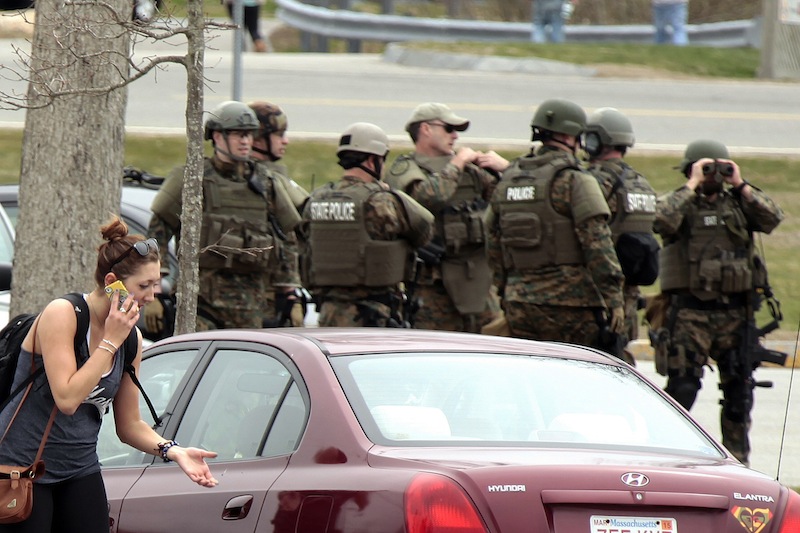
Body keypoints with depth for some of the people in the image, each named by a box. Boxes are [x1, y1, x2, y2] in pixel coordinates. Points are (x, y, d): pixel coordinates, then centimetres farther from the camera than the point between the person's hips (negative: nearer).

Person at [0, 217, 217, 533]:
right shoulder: (61, 315, -14)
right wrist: (110, 342, -19)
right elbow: (67, 398, -25)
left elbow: (129, 425, 11)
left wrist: (173, 451, -7)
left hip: (80, 471, 6)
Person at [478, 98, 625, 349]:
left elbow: (494, 243, 17)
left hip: (520, 306, 6)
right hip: (567, 304, -6)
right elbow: (598, 245, -13)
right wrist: (614, 300, -11)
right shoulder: (574, 181, -9)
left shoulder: (507, 181, 12)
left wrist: (506, 291, 25)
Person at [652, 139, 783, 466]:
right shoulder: (679, 203, 2)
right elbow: (663, 221, -21)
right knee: (682, 387, -7)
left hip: (735, 312, 4)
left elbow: (772, 219, -4)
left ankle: (737, 460, 17)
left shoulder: (738, 203, 12)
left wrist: (741, 185, -7)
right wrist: (692, 186, -14)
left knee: (740, 388, 8)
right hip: (691, 312, -4)